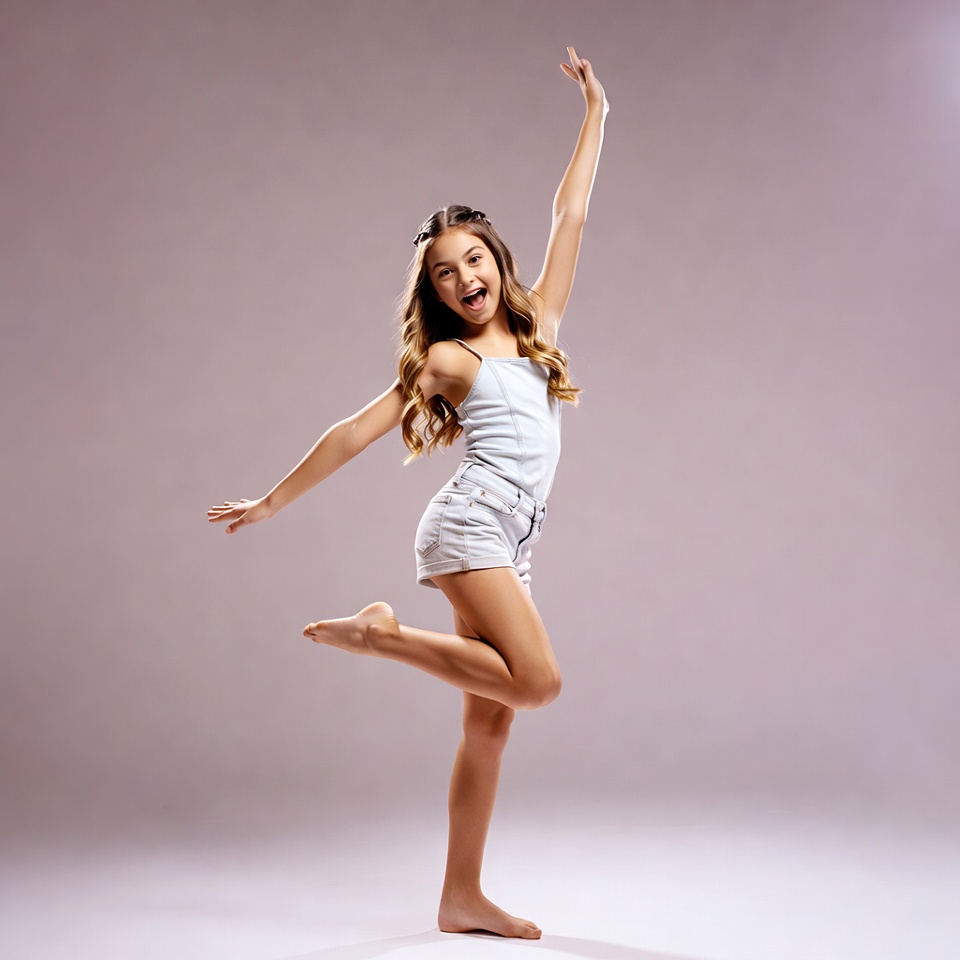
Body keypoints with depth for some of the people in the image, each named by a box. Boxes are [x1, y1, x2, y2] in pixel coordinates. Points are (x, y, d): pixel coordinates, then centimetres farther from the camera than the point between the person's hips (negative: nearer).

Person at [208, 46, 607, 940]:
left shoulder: (537, 321, 16)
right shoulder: (444, 358, 4)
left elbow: (570, 215, 21)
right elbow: (355, 432, 5)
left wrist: (594, 114, 24)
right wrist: (271, 501, 7)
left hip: (508, 542, 6)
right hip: (471, 523, -5)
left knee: (489, 720, 3)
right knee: (537, 681, -21)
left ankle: (462, 898, 9)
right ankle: (380, 633, -7)